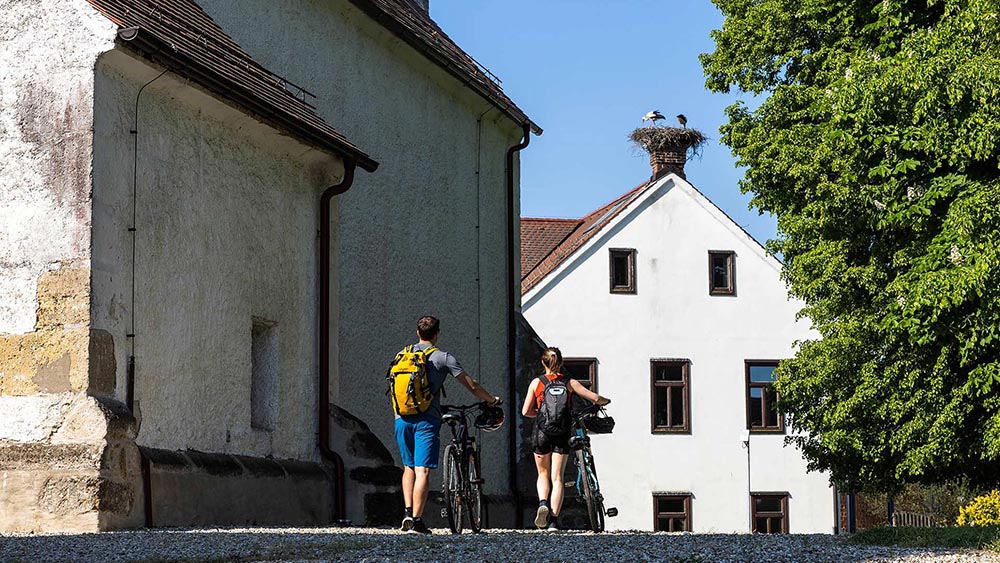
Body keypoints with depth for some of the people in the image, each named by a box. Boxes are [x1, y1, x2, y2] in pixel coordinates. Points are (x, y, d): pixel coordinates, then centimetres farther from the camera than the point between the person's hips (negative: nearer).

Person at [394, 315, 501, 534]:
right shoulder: (443, 358, 0)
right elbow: (472, 386, 2)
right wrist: (492, 399, 19)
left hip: (402, 418, 4)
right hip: (426, 419, -4)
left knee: (409, 467, 18)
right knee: (422, 471, -4)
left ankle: (408, 512, 6)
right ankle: (417, 519, -9)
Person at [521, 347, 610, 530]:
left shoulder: (537, 382, 2)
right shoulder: (569, 382, 2)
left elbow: (525, 411, 0)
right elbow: (595, 398, -1)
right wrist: (606, 401, 21)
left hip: (542, 432, 0)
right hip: (562, 434, 0)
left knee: (543, 474, 18)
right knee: (557, 477, 3)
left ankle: (543, 503, -10)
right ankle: (553, 520, -6)